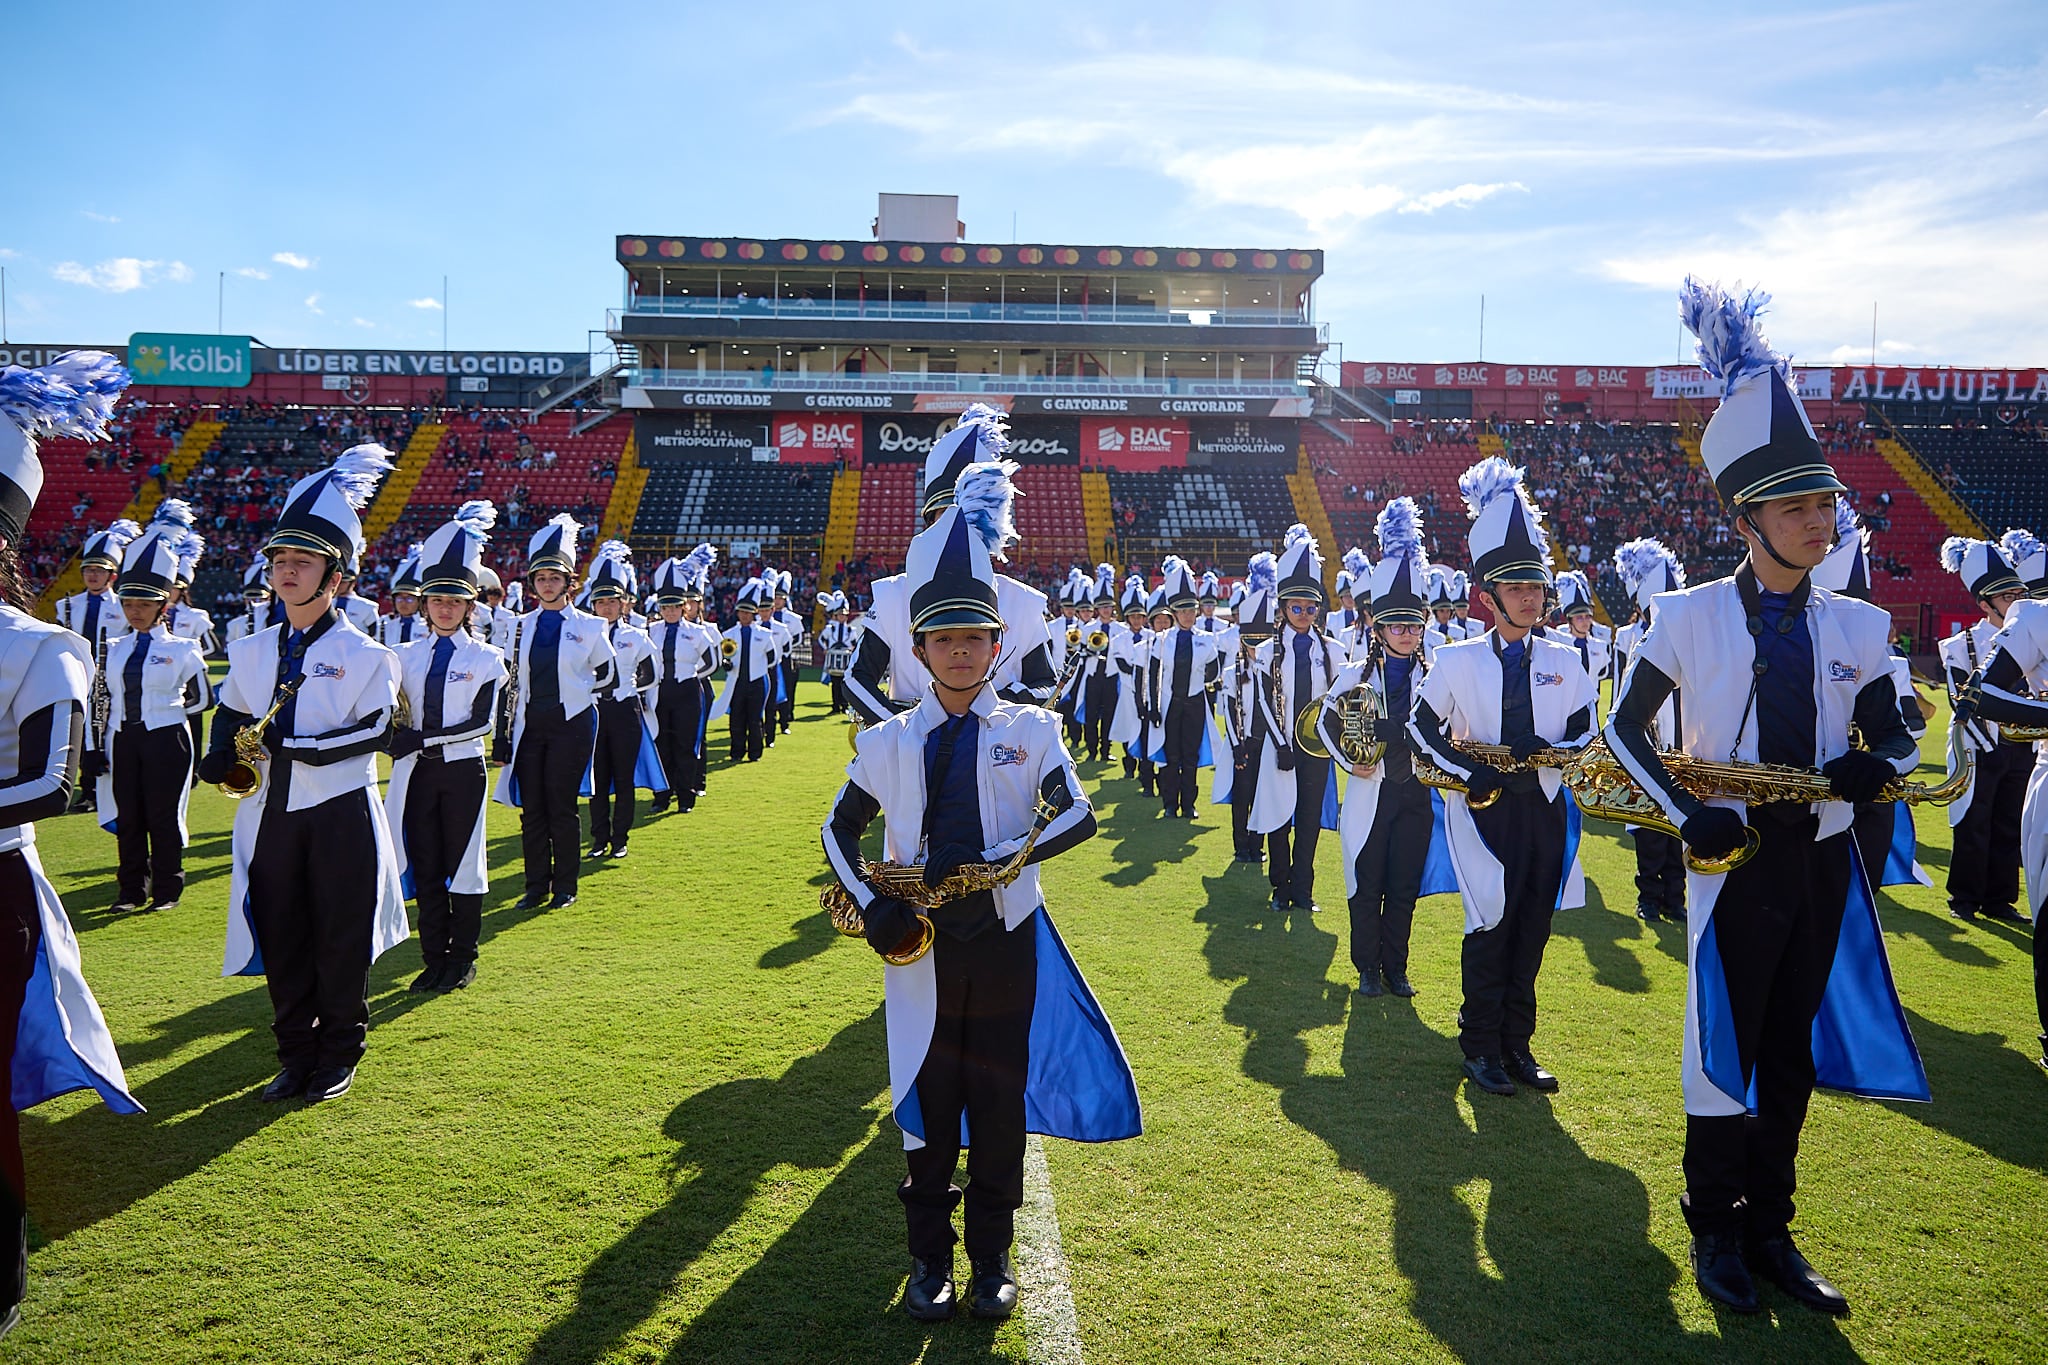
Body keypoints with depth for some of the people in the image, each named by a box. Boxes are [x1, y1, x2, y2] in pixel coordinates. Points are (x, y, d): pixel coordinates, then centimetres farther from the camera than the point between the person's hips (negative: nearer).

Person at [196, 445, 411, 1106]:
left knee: (340, 940, 4)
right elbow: (230, 716, 19)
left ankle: (339, 1054, 19)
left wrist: (295, 744, -21)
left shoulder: (363, 653, -6)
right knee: (280, 939, 10)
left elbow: (373, 732, -12)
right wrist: (222, 755, -3)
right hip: (271, 813, 5)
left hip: (341, 815, -4)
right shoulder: (251, 650, 10)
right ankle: (296, 1056, 23)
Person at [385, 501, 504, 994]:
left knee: (463, 865, 4)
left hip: (462, 771, -3)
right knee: (425, 868, 6)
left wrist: (421, 738, -17)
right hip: (417, 772, 3)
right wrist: (397, 739, -11)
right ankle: (434, 960, 15)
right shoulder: (406, 656, 8)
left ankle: (462, 959, 14)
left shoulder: (486, 658, -3)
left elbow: (483, 722, -11)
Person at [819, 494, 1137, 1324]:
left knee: (999, 1101, 8)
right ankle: (930, 1261, 24)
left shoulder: (1029, 731, -1)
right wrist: (871, 906, -7)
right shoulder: (888, 742, 3)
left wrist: (994, 858, -23)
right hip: (922, 946, 1)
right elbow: (840, 830, 9)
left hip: (1005, 939, 0)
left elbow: (1078, 816, -11)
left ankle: (992, 1257, 25)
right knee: (930, 1104, 9)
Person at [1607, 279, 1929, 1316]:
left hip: (1822, 861, 4)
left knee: (1793, 1056, 13)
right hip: (1735, 860, -4)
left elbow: (1895, 736, 11)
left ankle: (1770, 1231, 27)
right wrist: (1685, 813, -16)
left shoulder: (1855, 628, 4)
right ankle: (1714, 1233, 20)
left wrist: (1879, 767, -14)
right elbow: (1623, 728, -4)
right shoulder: (1689, 616, -6)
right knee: (1725, 1053, 3)